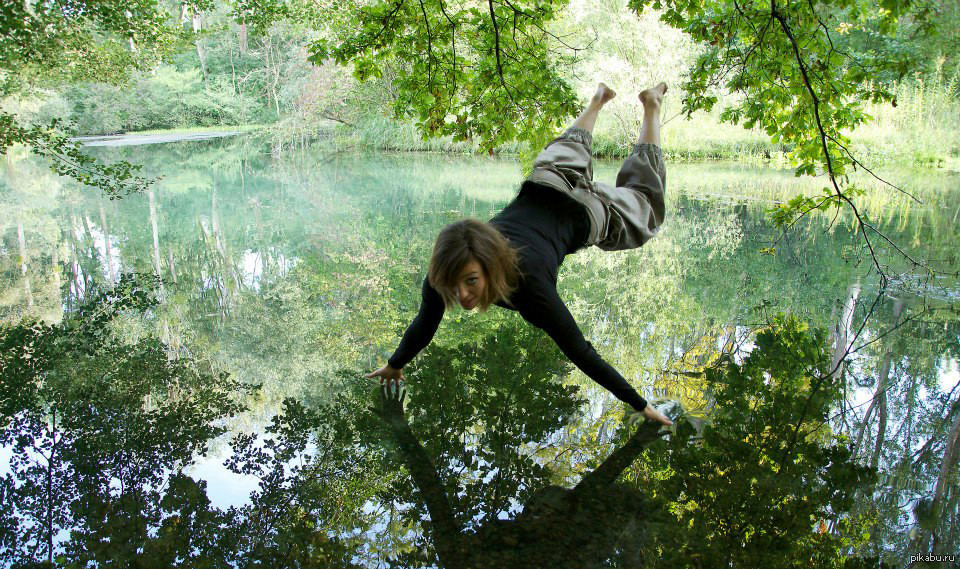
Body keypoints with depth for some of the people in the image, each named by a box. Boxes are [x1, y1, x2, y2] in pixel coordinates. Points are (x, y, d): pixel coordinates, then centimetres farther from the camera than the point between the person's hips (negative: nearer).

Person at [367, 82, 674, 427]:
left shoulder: (529, 285, -46)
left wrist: (640, 405, -34)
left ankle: (650, 104, 46)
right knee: (567, 154, 37)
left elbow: (580, 352, -41)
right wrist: (394, 365, -3)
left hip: (582, 214, -3)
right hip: (535, 196, 3)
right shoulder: (448, 270, -36)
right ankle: (598, 100, 63)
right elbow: (424, 324, -18)